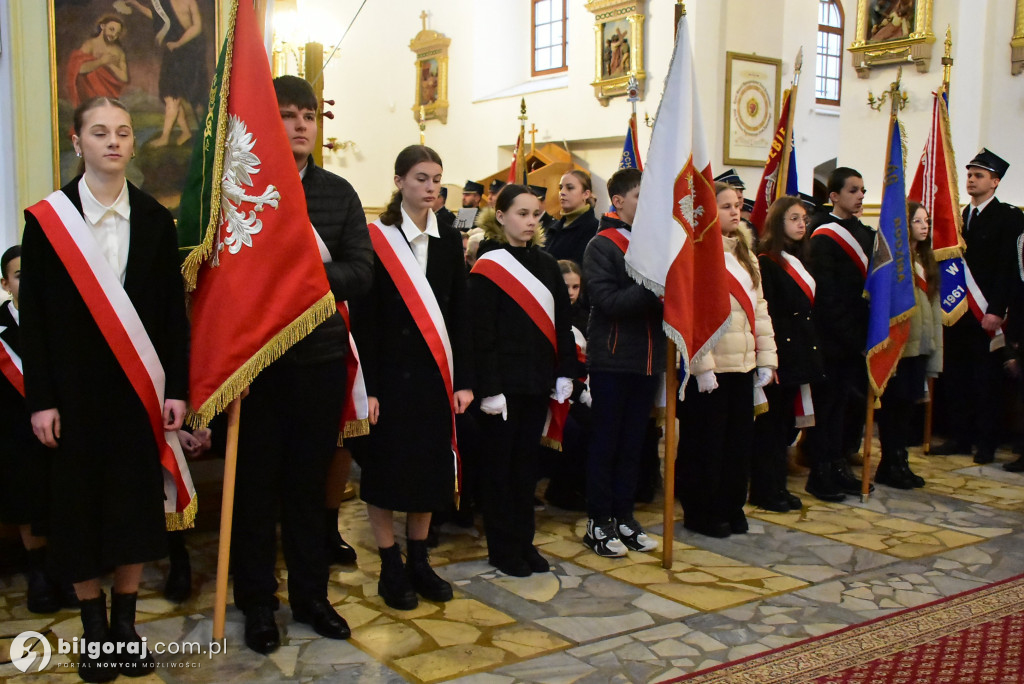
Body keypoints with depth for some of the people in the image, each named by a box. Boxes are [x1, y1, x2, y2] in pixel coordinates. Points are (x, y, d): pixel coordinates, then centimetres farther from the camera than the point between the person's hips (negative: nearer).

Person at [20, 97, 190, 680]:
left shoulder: (156, 219, 2)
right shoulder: (47, 218, -2)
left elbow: (174, 313, 2)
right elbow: (34, 317, -2)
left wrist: (177, 389, -2)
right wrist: (41, 400, -6)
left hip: (140, 387, 1)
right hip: (75, 387, -1)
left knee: (135, 501, 7)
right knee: (79, 503, 7)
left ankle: (126, 623, 23)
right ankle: (94, 627, 24)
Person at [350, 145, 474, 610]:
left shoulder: (449, 241, 7)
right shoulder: (375, 239, -5)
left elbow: (459, 315, 7)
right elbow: (362, 317, -9)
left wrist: (464, 379, 1)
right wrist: (366, 387, -14)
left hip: (435, 372, 4)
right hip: (388, 371, -4)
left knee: (430, 466, 10)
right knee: (386, 467, 3)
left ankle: (419, 562, 24)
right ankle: (391, 568, 17)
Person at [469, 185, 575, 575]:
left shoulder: (546, 264, 10)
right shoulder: (488, 267, -8)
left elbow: (561, 322, 13)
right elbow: (481, 334, -12)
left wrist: (564, 373, 8)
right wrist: (488, 389, -16)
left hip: (537, 381, 6)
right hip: (504, 382, -5)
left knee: (527, 462, 12)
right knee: (499, 463, 5)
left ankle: (524, 541, 22)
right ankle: (502, 548, 14)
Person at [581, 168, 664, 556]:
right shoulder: (602, 246, -6)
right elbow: (608, 301, -18)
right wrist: (652, 290, -26)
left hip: (648, 357, 6)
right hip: (611, 358, -5)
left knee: (633, 441, 12)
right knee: (605, 441, 3)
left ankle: (623, 516, 22)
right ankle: (598, 522, 13)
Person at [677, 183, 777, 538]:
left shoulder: (744, 254, 16)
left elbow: (759, 308, 16)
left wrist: (766, 358, 9)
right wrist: (702, 367, -19)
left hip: (742, 364, 8)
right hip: (710, 368, -8)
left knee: (739, 439, 13)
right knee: (706, 442, 2)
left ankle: (731, 507, 27)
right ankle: (700, 513, 15)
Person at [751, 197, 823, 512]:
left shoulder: (798, 261, 17)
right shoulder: (766, 262, -10)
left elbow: (809, 307, 17)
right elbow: (765, 314, -16)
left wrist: (810, 352, 12)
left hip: (798, 353, 9)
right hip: (778, 353, -8)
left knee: (785, 423, 13)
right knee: (770, 424, -1)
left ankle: (778, 487, 21)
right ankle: (764, 490, 7)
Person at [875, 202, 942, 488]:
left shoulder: (926, 260, 16)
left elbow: (933, 304, 19)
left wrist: (934, 343, 16)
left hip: (921, 343, 8)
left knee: (908, 403, 13)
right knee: (893, 403, 0)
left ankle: (900, 462, 21)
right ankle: (889, 465, 9)